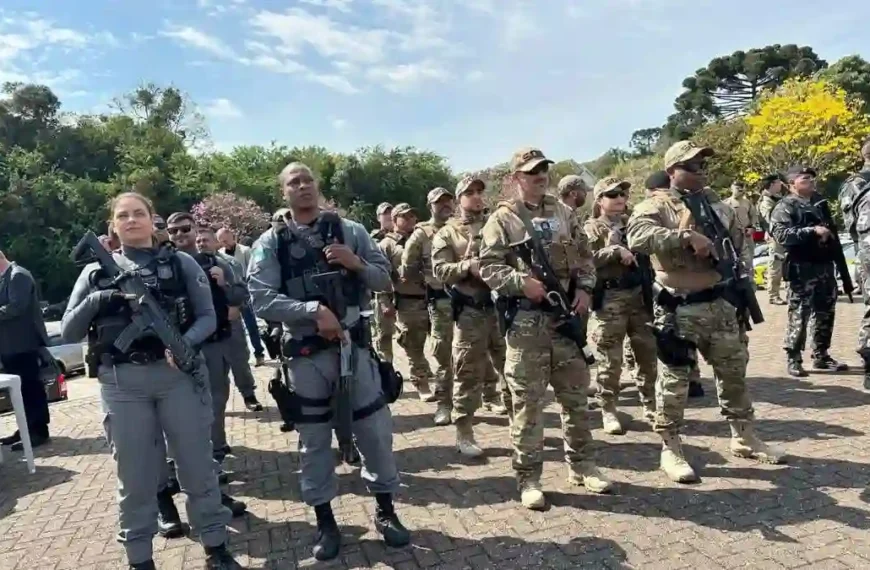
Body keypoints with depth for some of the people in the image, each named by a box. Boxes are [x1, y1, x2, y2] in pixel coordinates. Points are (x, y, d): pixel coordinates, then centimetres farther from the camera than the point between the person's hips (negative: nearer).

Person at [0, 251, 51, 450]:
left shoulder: (18, 275, -12)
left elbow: (16, 306, -23)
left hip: (23, 344, -10)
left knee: (31, 387, -4)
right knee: (21, 388, 14)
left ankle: (39, 431, 1)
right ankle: (27, 428, 22)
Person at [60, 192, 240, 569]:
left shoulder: (181, 263, 5)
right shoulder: (96, 272, 9)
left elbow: (207, 317, 3)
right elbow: (68, 331, 7)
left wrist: (184, 343, -17)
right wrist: (96, 301, -11)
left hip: (178, 374, -1)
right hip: (122, 383, 1)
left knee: (197, 465, 8)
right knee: (134, 475, 9)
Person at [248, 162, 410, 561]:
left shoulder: (350, 231, 4)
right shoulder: (270, 243, 0)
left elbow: (384, 279, 7)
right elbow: (262, 300, -9)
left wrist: (357, 263, -13)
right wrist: (313, 309, -20)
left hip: (353, 343, 1)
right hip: (305, 352, 0)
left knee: (375, 429, 8)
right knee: (314, 439, 11)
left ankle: (386, 510, 29)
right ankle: (325, 521, 29)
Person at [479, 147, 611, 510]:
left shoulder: (563, 213, 13)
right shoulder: (502, 218, -2)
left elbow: (584, 255, 16)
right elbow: (488, 267, -7)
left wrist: (585, 288, 1)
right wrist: (522, 282, -20)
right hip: (525, 320, -5)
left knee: (576, 394, 13)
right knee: (528, 401, 0)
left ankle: (581, 465, 29)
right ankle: (528, 478, 12)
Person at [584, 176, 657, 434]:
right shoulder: (591, 228, 1)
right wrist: (616, 251, -20)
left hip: (640, 293, 5)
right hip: (609, 297, -5)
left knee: (649, 352, 9)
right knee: (611, 358, -1)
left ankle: (651, 406, 24)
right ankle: (608, 411, 11)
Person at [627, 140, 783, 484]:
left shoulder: (715, 203, 12)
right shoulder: (657, 206, -9)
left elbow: (738, 240, 23)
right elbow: (638, 236, -30)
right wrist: (687, 236, -32)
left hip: (719, 302, 7)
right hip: (679, 308, -7)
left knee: (733, 371, 19)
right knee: (675, 380, 2)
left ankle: (743, 437, 37)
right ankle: (670, 449, 16)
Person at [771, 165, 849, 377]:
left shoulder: (820, 201, 17)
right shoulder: (785, 207, -8)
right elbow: (781, 234, -22)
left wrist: (832, 231, 12)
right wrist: (812, 231, -25)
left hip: (826, 266, 8)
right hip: (802, 269, -8)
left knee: (826, 314, 13)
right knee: (799, 316, -6)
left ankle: (821, 356, 24)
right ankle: (793, 359, 2)